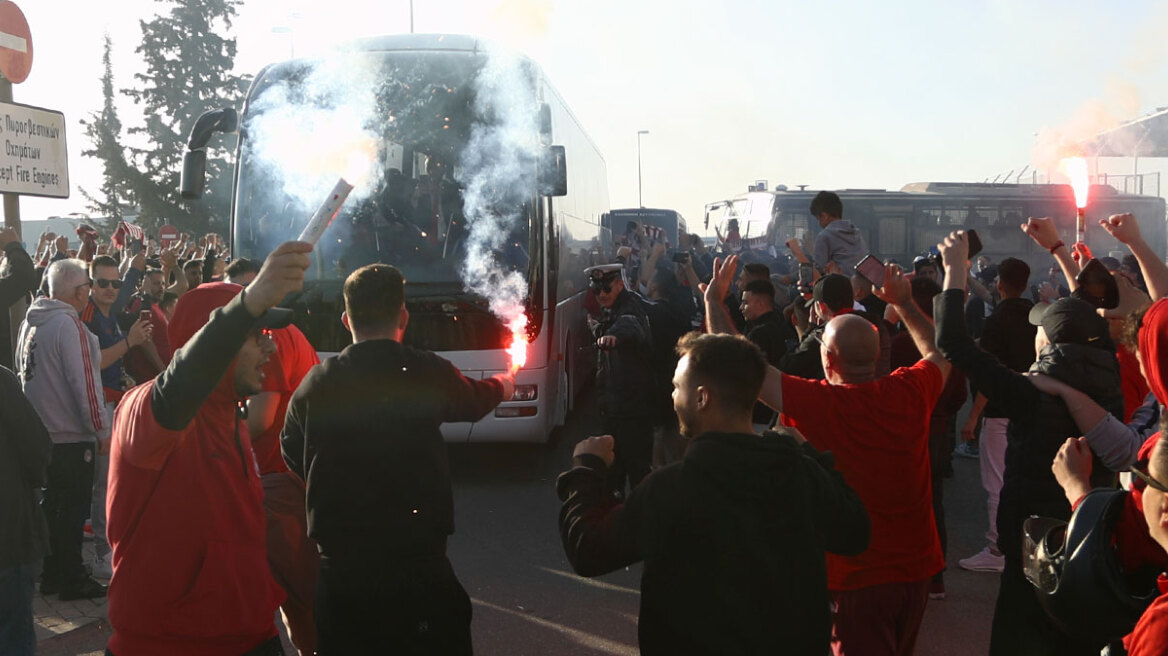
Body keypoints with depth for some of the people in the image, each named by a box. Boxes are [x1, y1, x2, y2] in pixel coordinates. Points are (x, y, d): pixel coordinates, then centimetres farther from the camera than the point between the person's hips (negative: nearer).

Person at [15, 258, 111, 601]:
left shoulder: (30, 323, 7)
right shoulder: (69, 325, -19)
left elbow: (26, 374, 16)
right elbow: (84, 383, -21)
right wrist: (102, 431, -12)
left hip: (40, 432, 8)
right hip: (72, 437, -8)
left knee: (52, 505, 17)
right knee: (73, 510, 2)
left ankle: (51, 574, 26)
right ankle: (73, 581, 10)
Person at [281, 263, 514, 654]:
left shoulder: (314, 385, -3)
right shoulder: (427, 374, -6)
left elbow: (293, 456, 13)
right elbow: (474, 400, 16)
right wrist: (504, 384, 39)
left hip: (338, 568, 2)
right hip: (417, 564, -2)